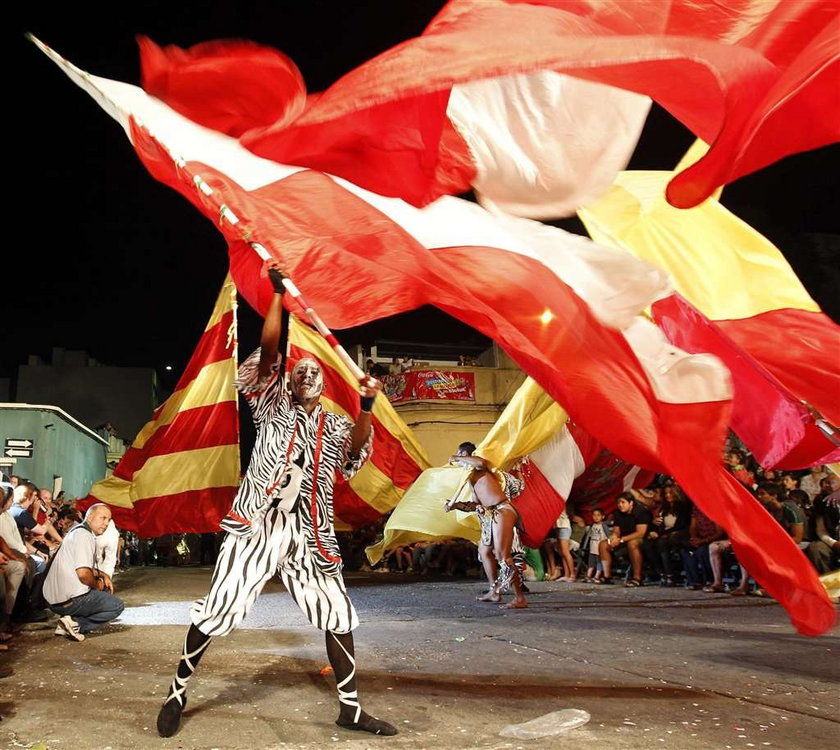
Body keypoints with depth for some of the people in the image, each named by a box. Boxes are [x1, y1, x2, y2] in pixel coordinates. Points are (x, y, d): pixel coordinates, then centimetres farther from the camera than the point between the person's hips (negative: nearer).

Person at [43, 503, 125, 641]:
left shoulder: (78, 531, 17)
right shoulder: (83, 535, -15)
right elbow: (83, 573, -24)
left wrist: (102, 575, 15)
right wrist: (97, 585, -6)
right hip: (68, 600, -10)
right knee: (118, 606, 0)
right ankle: (76, 624, -10)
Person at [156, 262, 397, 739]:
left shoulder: (335, 426, 14)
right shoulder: (274, 407, 10)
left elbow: (354, 454, -8)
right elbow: (269, 351, -4)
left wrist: (366, 407, -24)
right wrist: (278, 294, -11)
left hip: (308, 534, 3)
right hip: (258, 525, -2)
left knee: (339, 615, 2)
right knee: (217, 610, -1)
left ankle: (351, 709, 13)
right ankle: (177, 693, 19)